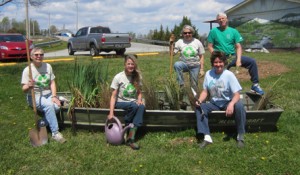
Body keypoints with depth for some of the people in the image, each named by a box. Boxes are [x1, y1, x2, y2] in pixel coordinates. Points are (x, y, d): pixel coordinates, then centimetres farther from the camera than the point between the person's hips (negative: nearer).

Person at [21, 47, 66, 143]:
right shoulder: (27, 70, -9)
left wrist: (54, 96, -12)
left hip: (48, 94, 4)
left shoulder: (48, 66, 3)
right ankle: (55, 133, -26)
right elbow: (24, 89, -11)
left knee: (56, 106, -27)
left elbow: (52, 83, 2)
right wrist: (29, 86, -35)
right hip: (34, 96, -4)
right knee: (49, 105, -32)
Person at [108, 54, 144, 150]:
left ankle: (131, 137, -32)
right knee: (134, 106, -35)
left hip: (133, 102, 3)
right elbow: (113, 96, -11)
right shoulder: (118, 77, -10)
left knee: (141, 107, -32)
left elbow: (139, 92, 9)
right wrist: (111, 113, -19)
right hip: (121, 102, -3)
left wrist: (139, 99, -14)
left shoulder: (137, 77, 1)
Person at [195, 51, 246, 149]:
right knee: (199, 107, -21)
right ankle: (207, 137, -24)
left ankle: (240, 136, -17)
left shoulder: (229, 75, -13)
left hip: (228, 103, -3)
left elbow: (237, 94, -18)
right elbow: (205, 91, 3)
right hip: (214, 104, 3)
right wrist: (199, 100, -19)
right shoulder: (208, 74, -3)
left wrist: (231, 104, -39)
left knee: (239, 106, -34)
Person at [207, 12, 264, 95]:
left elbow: (238, 47, 0)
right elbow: (210, 47, -1)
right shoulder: (213, 31, 1)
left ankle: (255, 85, -6)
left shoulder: (233, 31, 5)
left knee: (252, 61, -14)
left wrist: (238, 60, -14)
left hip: (233, 56, 2)